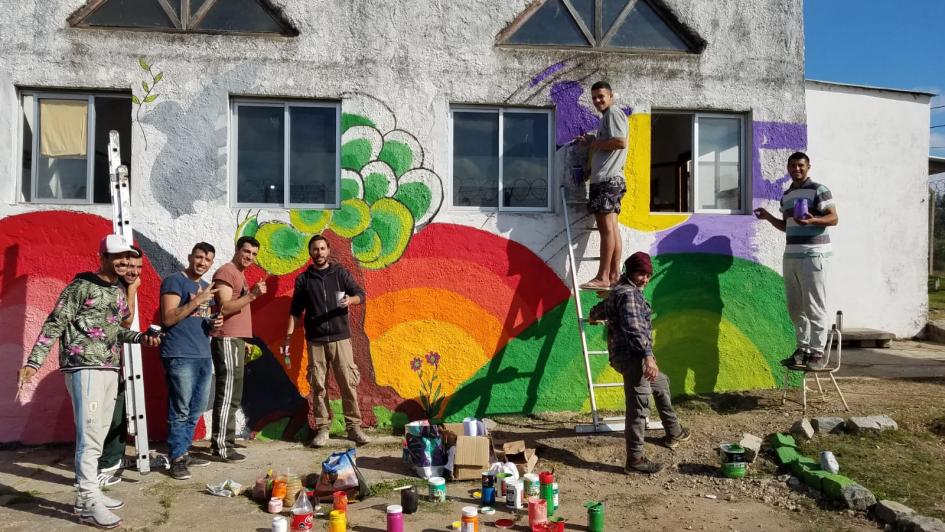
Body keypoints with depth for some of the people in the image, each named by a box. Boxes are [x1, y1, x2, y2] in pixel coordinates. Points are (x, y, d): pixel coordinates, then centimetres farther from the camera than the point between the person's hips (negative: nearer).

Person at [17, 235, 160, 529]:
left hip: (109, 370, 8)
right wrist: (33, 362, -15)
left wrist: (142, 337, 6)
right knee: (89, 435, -9)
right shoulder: (81, 286, -6)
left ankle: (89, 492, 21)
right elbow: (54, 325, -9)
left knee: (98, 435, 12)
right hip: (84, 369, -8)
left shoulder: (119, 292, 15)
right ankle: (88, 503, -4)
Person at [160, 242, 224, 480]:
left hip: (204, 356, 8)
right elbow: (168, 318, -13)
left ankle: (184, 451, 23)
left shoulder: (206, 287, 20)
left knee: (196, 410, 12)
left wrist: (214, 324, 6)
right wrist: (196, 301, -17)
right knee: (180, 411, -6)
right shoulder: (174, 281, -4)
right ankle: (176, 458, 3)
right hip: (180, 356, -8)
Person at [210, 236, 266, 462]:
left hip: (236, 340, 10)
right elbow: (224, 308, -19)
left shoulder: (240, 274, 21)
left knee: (232, 395, 11)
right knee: (227, 395, -10)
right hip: (227, 340, -10)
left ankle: (221, 441, 17)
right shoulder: (226, 272, -9)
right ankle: (222, 447, -7)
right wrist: (252, 294, -24)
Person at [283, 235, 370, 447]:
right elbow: (295, 311, 11)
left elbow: (360, 294, 4)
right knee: (318, 385, 2)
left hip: (340, 337, -1)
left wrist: (351, 300, -19)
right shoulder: (303, 279, 9)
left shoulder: (340, 273, 7)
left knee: (348, 382, -5)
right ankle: (322, 428, 10)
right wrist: (288, 337, 3)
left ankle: (354, 427, 2)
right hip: (315, 341, 1)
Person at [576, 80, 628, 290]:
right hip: (607, 178, 11)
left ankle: (603, 277, -12)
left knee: (606, 227, -12)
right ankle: (614, 275, 8)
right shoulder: (607, 116, 26)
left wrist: (595, 143, -7)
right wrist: (591, 142, 13)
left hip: (608, 178, -11)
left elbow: (620, 142, -18)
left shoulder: (614, 113, -5)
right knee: (611, 227, 7)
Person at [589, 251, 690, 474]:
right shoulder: (628, 293, -13)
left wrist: (595, 316, 60)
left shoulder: (621, 290, 20)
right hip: (632, 356, -11)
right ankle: (635, 460, -8)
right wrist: (648, 355, -33)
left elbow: (600, 308, 38)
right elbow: (633, 327, -27)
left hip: (628, 355, 11)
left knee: (661, 383, 29)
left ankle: (674, 433, 43)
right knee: (638, 407, -10)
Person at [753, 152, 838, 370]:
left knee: (815, 307, -5)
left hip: (813, 255, -7)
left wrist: (812, 220, -25)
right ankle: (803, 349, 18)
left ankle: (817, 352, 0)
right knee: (795, 308, 9)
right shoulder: (786, 196, 18)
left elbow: (834, 218, -8)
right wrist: (768, 217, 10)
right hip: (790, 256, 7)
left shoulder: (819, 190, -3)